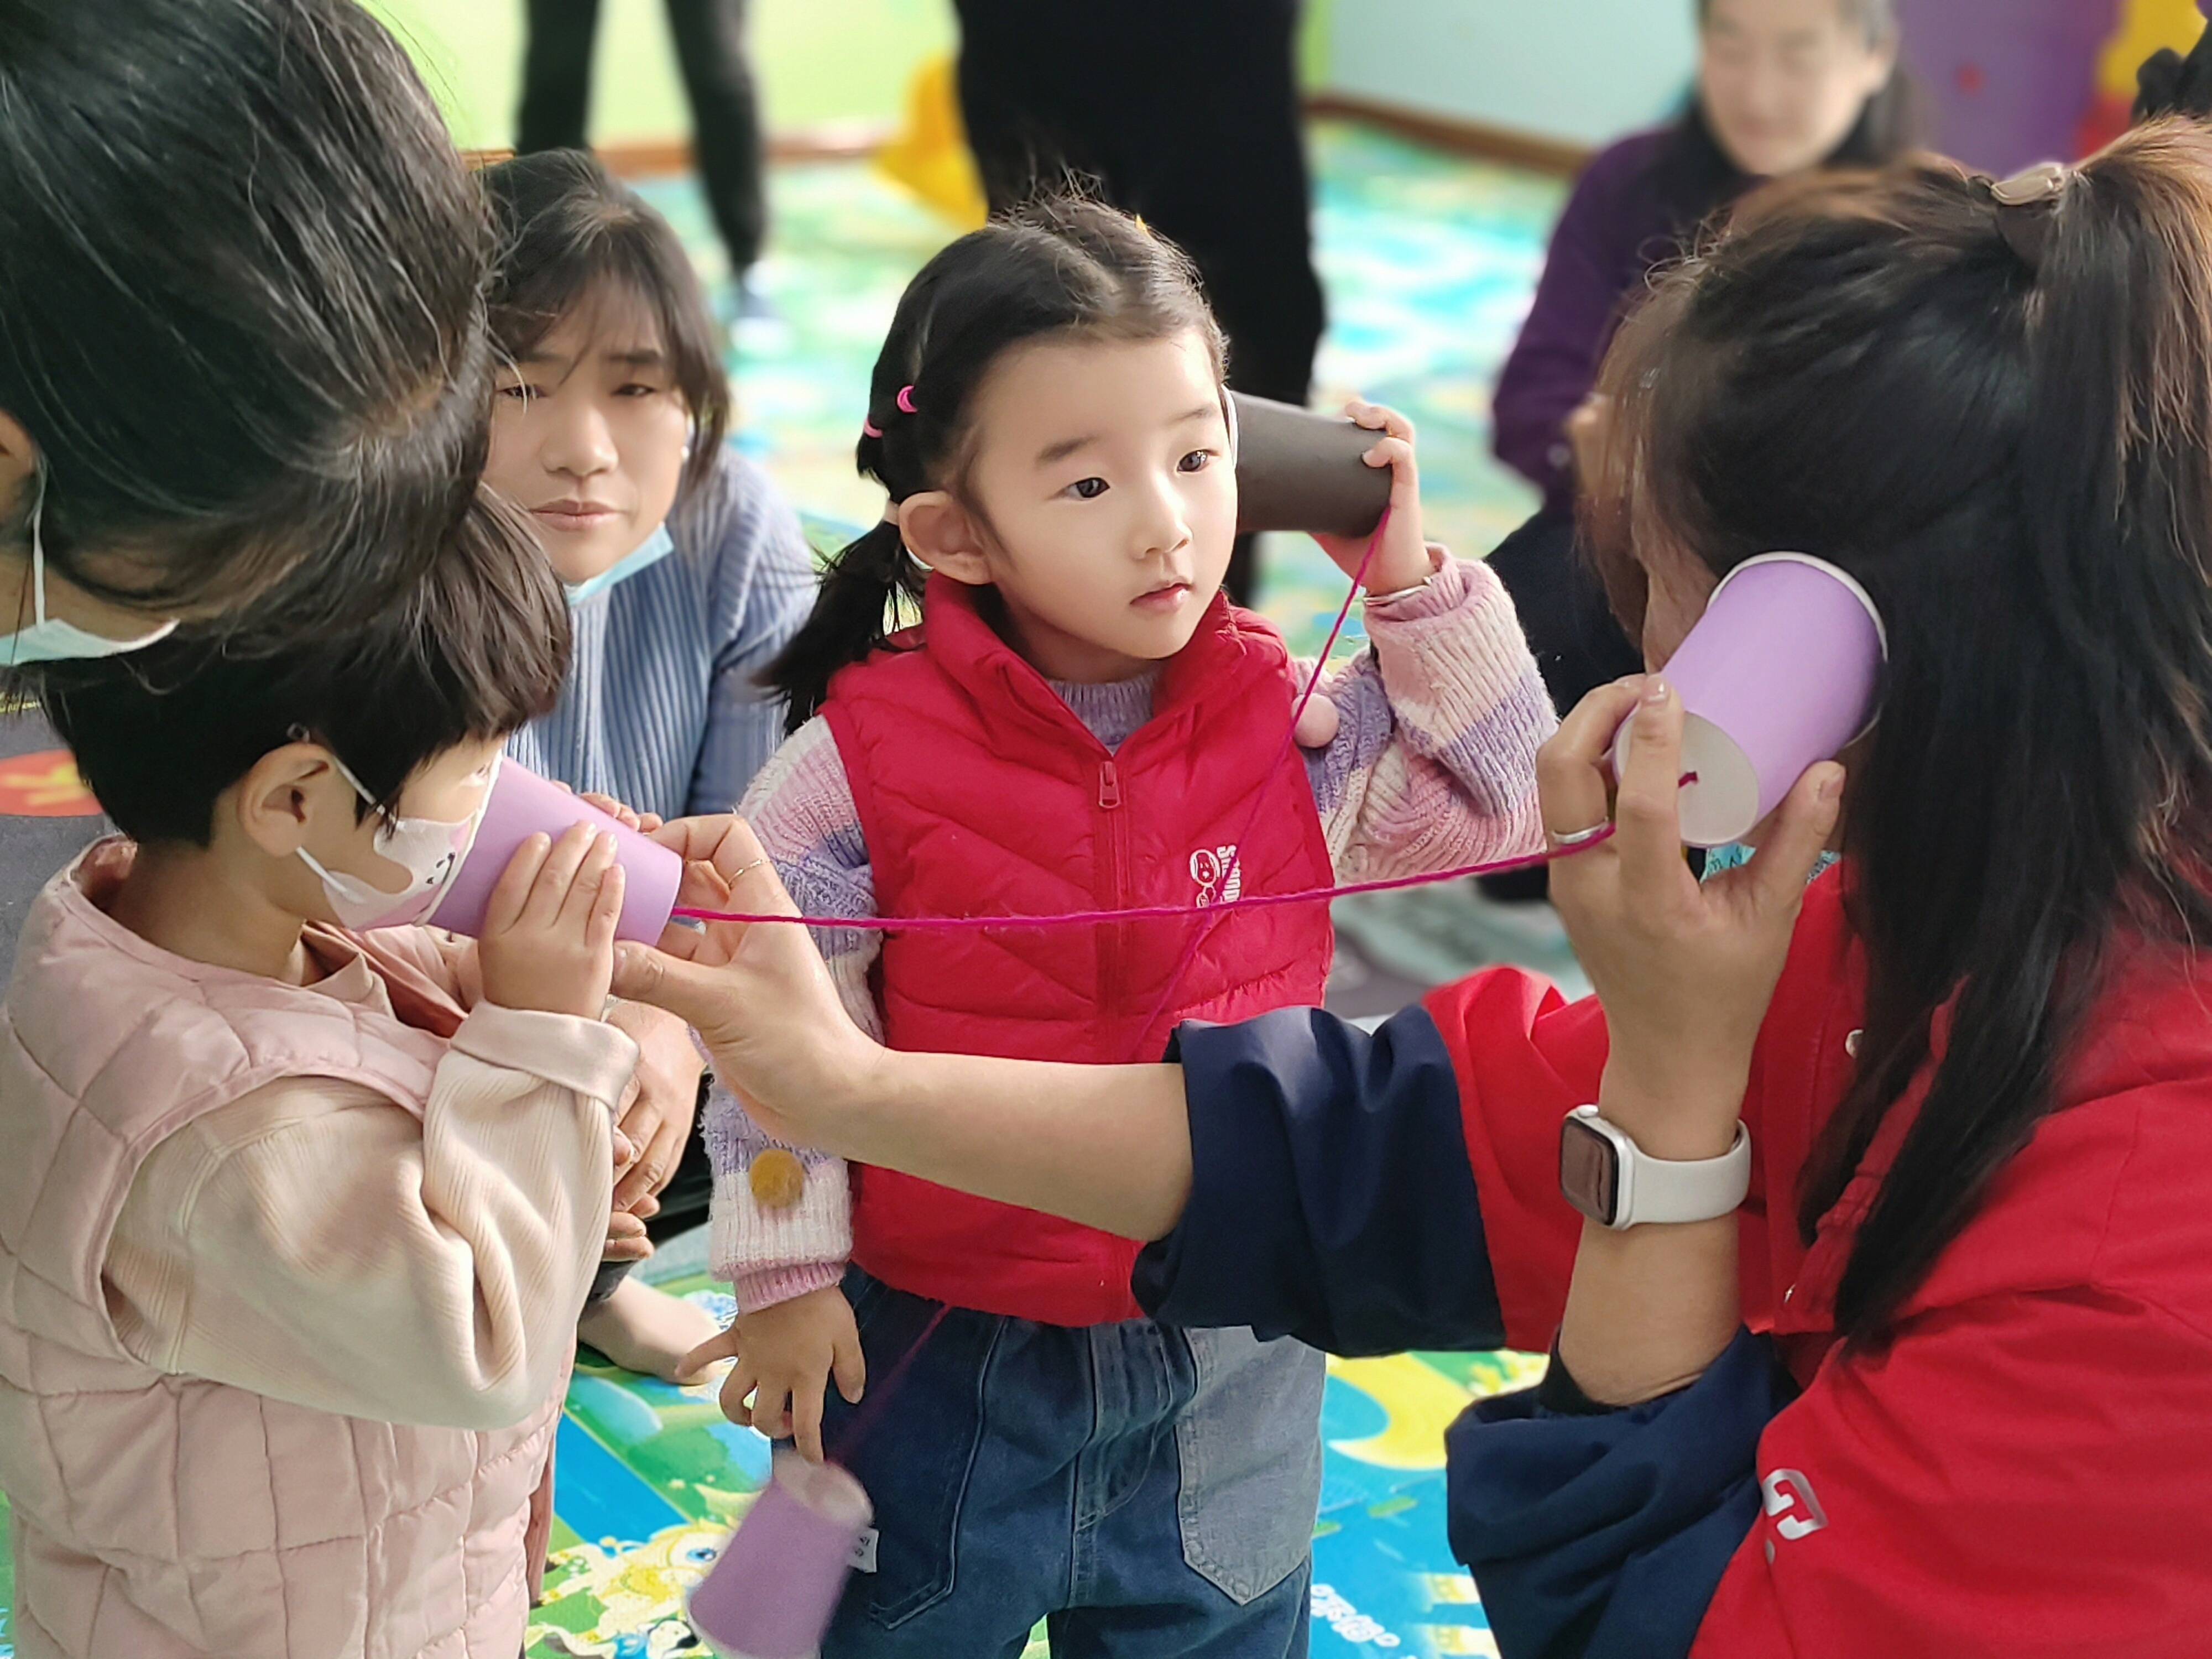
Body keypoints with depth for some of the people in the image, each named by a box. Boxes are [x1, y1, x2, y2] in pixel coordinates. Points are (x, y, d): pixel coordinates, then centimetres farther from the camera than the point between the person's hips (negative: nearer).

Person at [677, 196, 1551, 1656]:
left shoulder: (1299, 721, -8)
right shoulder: (862, 765, -16)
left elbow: (1507, 798, 0)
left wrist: (1412, 578, -10)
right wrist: (786, 1275, -4)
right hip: (938, 1355, -2)